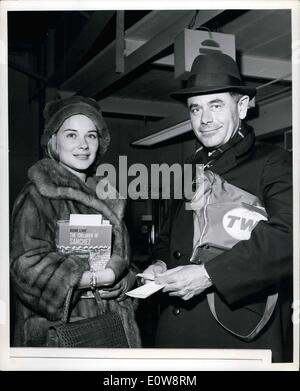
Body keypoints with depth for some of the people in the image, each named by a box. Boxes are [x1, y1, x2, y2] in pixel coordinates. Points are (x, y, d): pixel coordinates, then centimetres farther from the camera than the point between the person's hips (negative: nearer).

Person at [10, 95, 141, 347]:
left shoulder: (103, 198, 11)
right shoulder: (39, 195, -9)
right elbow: (27, 264, -19)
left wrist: (119, 282, -8)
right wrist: (99, 277, -24)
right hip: (58, 331, -6)